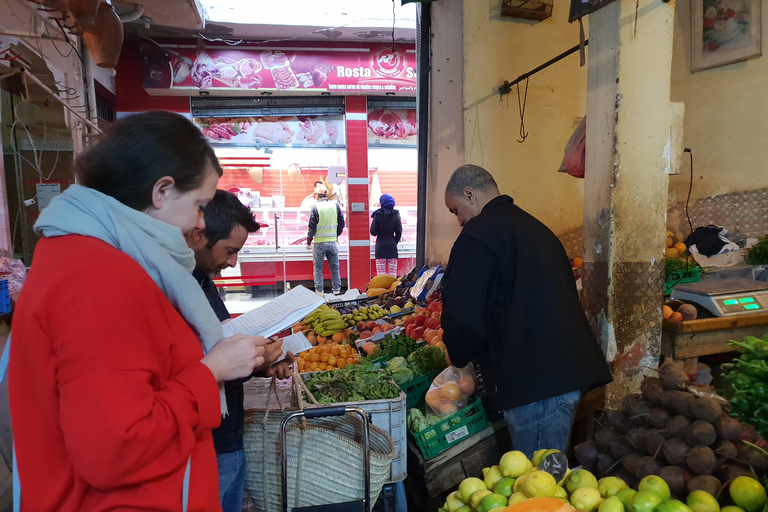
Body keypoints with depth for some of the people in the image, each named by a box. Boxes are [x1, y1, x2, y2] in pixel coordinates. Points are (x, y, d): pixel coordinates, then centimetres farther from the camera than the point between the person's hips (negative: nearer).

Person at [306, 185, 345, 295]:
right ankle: (336, 289, 13)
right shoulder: (335, 205, 3)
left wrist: (308, 242, 1)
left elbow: (312, 226, -6)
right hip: (332, 241, 3)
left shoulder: (316, 207, -7)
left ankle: (319, 290, 6)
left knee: (318, 267, 6)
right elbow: (341, 223, 8)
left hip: (319, 242, -3)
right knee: (334, 267, 11)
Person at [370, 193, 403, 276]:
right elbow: (399, 231, 1)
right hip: (392, 245, 2)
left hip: (380, 245, -2)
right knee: (392, 273, 5)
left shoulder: (378, 214, -6)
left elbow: (373, 232, -4)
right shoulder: (395, 214, -1)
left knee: (380, 273, 1)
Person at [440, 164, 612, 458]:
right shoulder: (535, 227, 19)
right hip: (570, 372, 10)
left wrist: (459, 358, 6)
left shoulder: (478, 236, -10)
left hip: (534, 382, -10)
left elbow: (464, 317, -16)